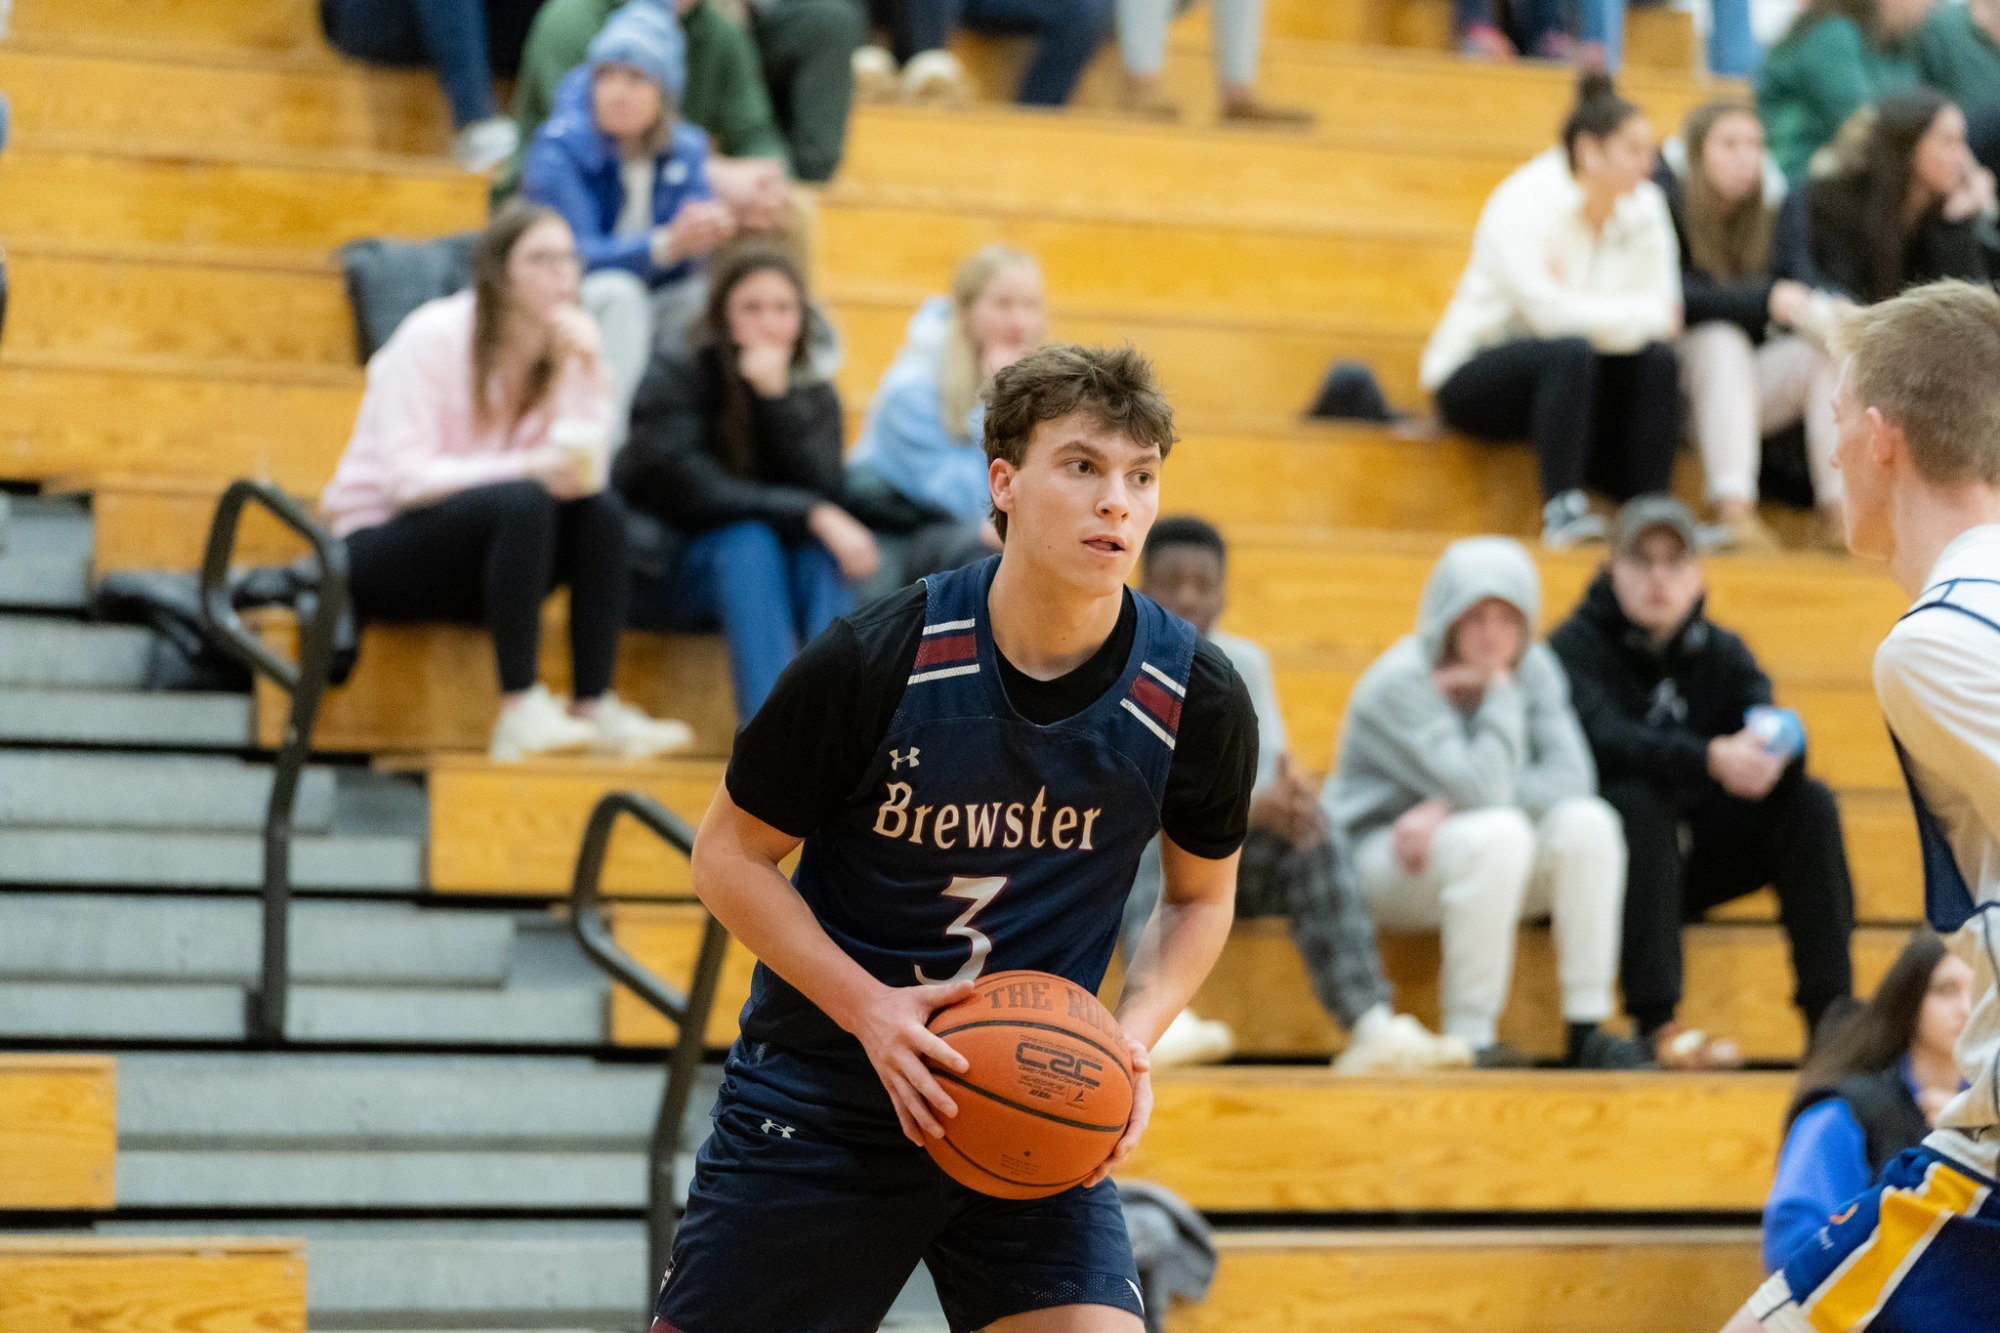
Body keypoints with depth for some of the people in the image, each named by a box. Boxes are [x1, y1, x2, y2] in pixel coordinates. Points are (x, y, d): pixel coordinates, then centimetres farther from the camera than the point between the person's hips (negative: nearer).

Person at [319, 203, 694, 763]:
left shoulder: (563, 351, 2)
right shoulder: (435, 339, -15)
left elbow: (584, 474, -11)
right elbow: (405, 478, -24)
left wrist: (584, 372, -20)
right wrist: (527, 467, -33)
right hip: (377, 550, -6)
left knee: (600, 510, -19)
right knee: (521, 502, -32)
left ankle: (594, 709, -25)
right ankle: (520, 712, -35)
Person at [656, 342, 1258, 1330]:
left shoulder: (1195, 701, -10)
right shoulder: (872, 663, -18)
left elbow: (1201, 897, 9)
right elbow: (729, 854, -6)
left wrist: (1134, 1033, -10)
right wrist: (869, 1009, -19)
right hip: (820, 1098, -1)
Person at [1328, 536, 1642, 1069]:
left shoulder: (1533, 669, 0)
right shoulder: (1400, 684, -19)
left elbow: (1572, 777, -15)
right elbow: (1485, 790, -29)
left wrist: (1449, 809, -26)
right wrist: (1499, 689, -19)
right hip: (1377, 860, -6)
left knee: (1586, 822, -21)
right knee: (1500, 834, -35)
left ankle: (1586, 1032, -18)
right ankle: (1468, 1041, -29)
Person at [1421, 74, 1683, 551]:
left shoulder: (1644, 207, -3)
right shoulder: (1523, 206, -19)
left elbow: (1668, 321, -11)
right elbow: (1549, 313, -32)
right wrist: (1647, 314, -23)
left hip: (1573, 382, 6)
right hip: (1473, 377, -6)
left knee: (1658, 360, -21)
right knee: (1569, 351, -35)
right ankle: (1562, 511, -35)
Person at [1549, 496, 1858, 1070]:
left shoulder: (1721, 652, 8)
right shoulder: (1577, 647, -8)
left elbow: (1778, 731, -10)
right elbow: (1603, 738, -28)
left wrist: (1771, 751, -36)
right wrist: (1711, 760, -43)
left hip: (1691, 861, 5)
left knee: (1810, 803, -13)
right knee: (1637, 799, -35)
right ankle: (1656, 1023, -40)